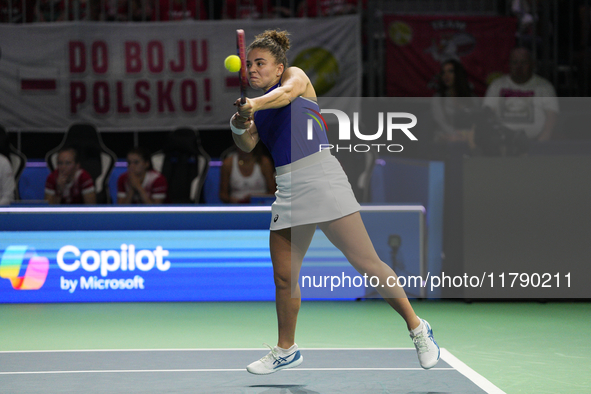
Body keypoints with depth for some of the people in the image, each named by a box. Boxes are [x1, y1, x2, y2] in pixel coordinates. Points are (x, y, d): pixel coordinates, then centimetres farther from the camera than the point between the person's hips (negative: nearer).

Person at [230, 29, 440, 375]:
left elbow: (286, 93, -21)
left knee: (366, 263, -8)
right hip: (288, 189, 6)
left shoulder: (295, 75, 3)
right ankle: (286, 351, 25)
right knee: (284, 278, 7)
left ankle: (418, 328, 4)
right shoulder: (256, 106, 18)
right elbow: (247, 145, 3)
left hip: (321, 176, -6)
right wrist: (239, 126, -19)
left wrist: (255, 104, -40)